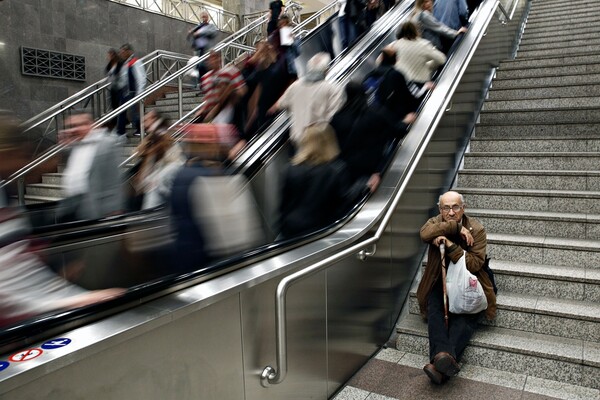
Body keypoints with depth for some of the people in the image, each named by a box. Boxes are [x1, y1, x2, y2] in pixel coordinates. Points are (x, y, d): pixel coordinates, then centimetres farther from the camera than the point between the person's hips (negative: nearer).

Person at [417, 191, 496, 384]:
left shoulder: (477, 229, -7)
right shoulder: (435, 222, 1)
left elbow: (475, 264, -18)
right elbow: (425, 233, -26)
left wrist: (450, 245, -28)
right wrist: (457, 227, -26)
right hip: (440, 281, 2)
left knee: (466, 316, -27)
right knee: (434, 309, -27)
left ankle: (440, 363, -42)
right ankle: (444, 357, -45)